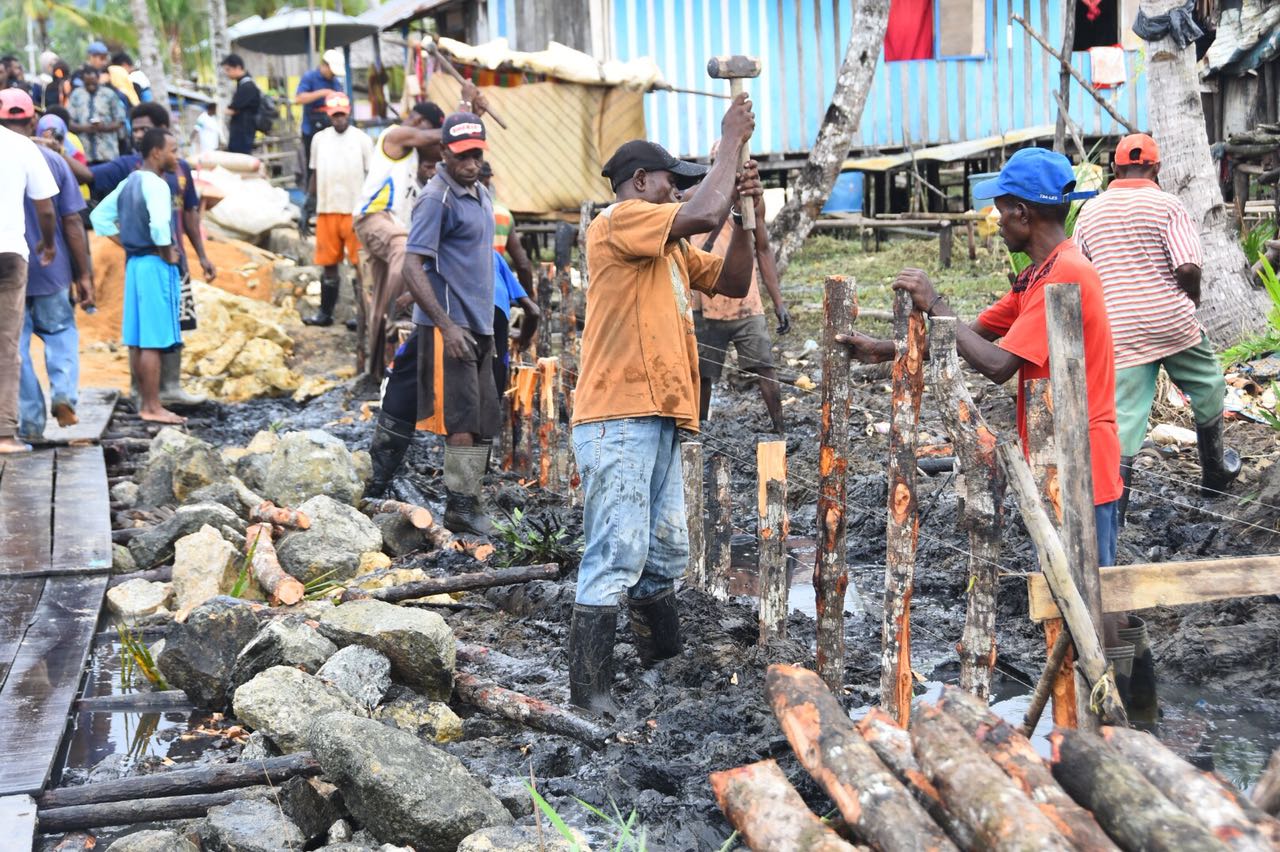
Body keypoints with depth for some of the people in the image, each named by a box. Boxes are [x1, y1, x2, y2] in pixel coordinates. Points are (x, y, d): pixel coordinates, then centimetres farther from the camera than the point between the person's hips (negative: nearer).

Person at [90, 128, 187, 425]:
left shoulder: (128, 183, 13)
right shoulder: (155, 184, -14)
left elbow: (100, 216, 20)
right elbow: (159, 224, -30)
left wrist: (127, 244, 15)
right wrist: (167, 253, -13)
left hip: (134, 262, 9)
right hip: (155, 266, -9)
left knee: (138, 339, 10)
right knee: (153, 340, -6)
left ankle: (145, 402, 16)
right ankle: (152, 407, -4)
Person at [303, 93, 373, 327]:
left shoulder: (362, 139, -2)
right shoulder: (319, 139, 10)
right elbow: (315, 175, 15)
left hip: (355, 212, -4)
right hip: (326, 211, 4)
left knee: (360, 264, -2)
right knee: (329, 264, 9)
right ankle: (325, 313, 17)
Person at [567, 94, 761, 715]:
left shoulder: (670, 246, 23)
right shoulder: (621, 220, -6)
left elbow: (733, 281, 23)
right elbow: (704, 214, -18)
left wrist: (744, 212, 11)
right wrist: (732, 140, -5)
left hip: (659, 419, 10)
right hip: (617, 419, -10)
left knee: (667, 553, 14)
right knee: (617, 555, -11)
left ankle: (666, 664, 25)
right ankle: (589, 691, -8)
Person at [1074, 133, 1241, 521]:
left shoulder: (1089, 213, 5)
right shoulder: (1166, 205, -7)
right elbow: (1188, 268, -16)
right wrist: (1192, 301, 3)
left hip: (1120, 333, 3)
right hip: (1173, 324, -2)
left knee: (1124, 415, 1)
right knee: (1208, 392, 22)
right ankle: (1215, 473, 36)